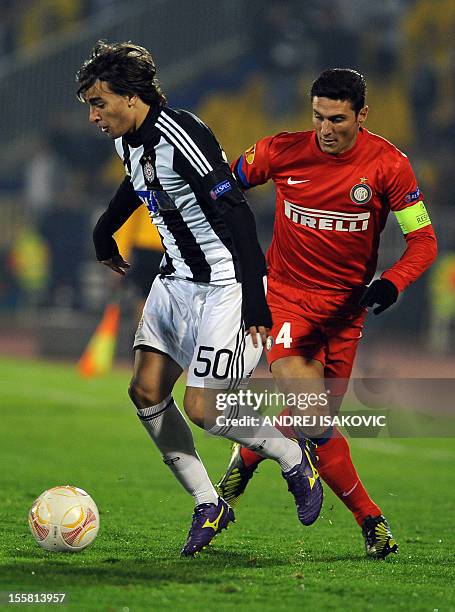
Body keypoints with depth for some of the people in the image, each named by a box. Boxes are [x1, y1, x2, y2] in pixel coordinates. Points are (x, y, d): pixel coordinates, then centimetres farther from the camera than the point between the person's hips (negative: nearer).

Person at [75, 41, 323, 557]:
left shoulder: (181, 138, -24)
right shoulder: (128, 141, 4)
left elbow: (235, 215, -26)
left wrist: (255, 300, -29)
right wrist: (104, 233, 43)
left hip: (222, 286, -9)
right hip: (175, 278, 9)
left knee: (200, 408, -11)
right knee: (146, 392, 0)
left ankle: (294, 458, 14)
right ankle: (208, 505, 9)